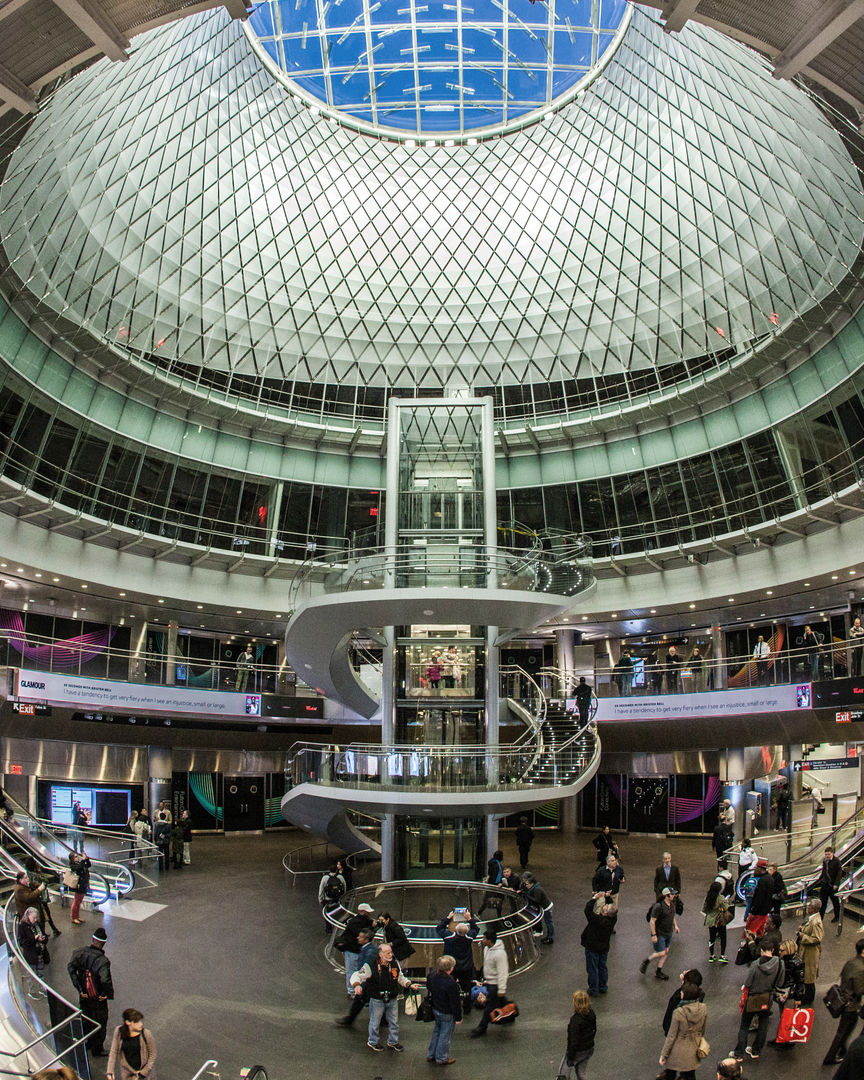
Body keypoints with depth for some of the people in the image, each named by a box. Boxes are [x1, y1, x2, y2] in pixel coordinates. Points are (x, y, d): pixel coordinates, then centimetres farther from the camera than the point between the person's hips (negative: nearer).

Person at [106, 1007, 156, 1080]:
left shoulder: (146, 1034, -22)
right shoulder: (119, 1031, -16)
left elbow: (152, 1054, -12)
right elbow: (114, 1051, -5)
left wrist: (144, 1071, -12)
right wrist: (110, 1071, -9)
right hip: (127, 1071, 2)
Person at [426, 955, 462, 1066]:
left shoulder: (433, 976, -11)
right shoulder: (451, 983, -33)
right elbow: (455, 1002, -22)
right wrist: (458, 1017, -10)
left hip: (435, 1009, 7)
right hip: (447, 1013, -7)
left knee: (436, 1031, 26)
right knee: (445, 1035, 13)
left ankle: (431, 1054, 39)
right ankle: (442, 1058, 29)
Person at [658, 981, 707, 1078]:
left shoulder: (678, 1013, -28)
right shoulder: (703, 1009, -16)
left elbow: (671, 1036, -19)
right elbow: (703, 1030, 2)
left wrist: (663, 1055, -6)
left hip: (678, 1051, -4)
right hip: (694, 1050, 4)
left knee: (670, 1075, 18)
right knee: (690, 1076, 24)